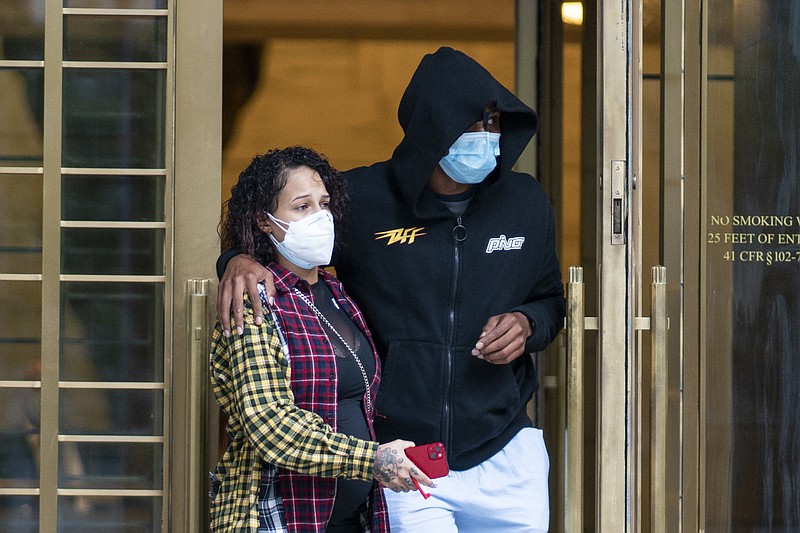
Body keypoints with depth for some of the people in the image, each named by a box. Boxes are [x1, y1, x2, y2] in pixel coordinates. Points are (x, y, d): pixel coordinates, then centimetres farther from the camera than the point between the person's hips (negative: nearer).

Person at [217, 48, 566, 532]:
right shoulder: (361, 198, -5)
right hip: (399, 457, -3)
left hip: (506, 456, 3)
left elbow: (550, 300, 19)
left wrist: (527, 324, -4)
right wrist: (240, 262, -15)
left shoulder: (525, 201, 5)